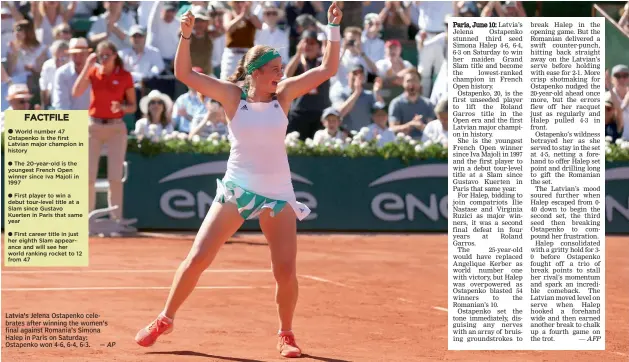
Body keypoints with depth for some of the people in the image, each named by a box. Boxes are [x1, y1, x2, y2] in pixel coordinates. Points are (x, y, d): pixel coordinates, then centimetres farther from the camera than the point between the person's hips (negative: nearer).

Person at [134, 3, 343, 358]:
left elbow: (328, 69, 1)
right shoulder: (233, 96, -2)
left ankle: (286, 335, 16)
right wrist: (186, 36, -18)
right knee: (197, 259, -4)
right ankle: (165, 320, 13)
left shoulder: (283, 95, 3)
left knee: (286, 271, -5)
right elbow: (185, 74, -6)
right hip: (236, 190, -1)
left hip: (278, 194, 1)